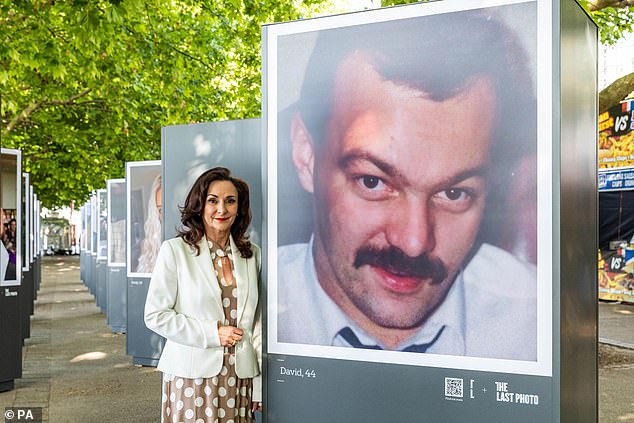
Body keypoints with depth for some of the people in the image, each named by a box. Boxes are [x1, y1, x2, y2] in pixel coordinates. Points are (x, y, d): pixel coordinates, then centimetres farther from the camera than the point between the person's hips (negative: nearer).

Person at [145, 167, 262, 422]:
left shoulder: (252, 254, 7)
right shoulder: (175, 250, -3)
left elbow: (257, 321, 8)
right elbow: (155, 315, -5)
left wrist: (261, 384, 4)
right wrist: (212, 334, -12)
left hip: (240, 378, 3)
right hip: (192, 378, -3)